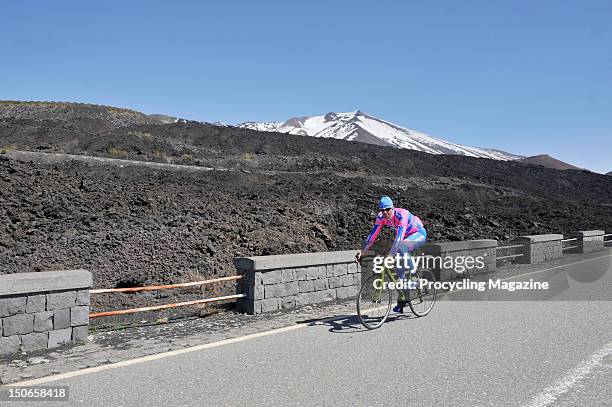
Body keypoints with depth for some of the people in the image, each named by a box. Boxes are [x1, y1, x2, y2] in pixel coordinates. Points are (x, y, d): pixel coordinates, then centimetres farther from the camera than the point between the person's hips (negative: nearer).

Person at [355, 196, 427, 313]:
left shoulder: (401, 215, -34)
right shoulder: (381, 217, -15)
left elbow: (399, 238, -43)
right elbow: (372, 235, -16)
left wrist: (390, 255, -52)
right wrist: (361, 252, -25)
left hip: (419, 234, -7)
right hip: (407, 237, 7)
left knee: (401, 246, -37)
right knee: (399, 265, -4)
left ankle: (413, 273, -15)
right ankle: (401, 302, 7)